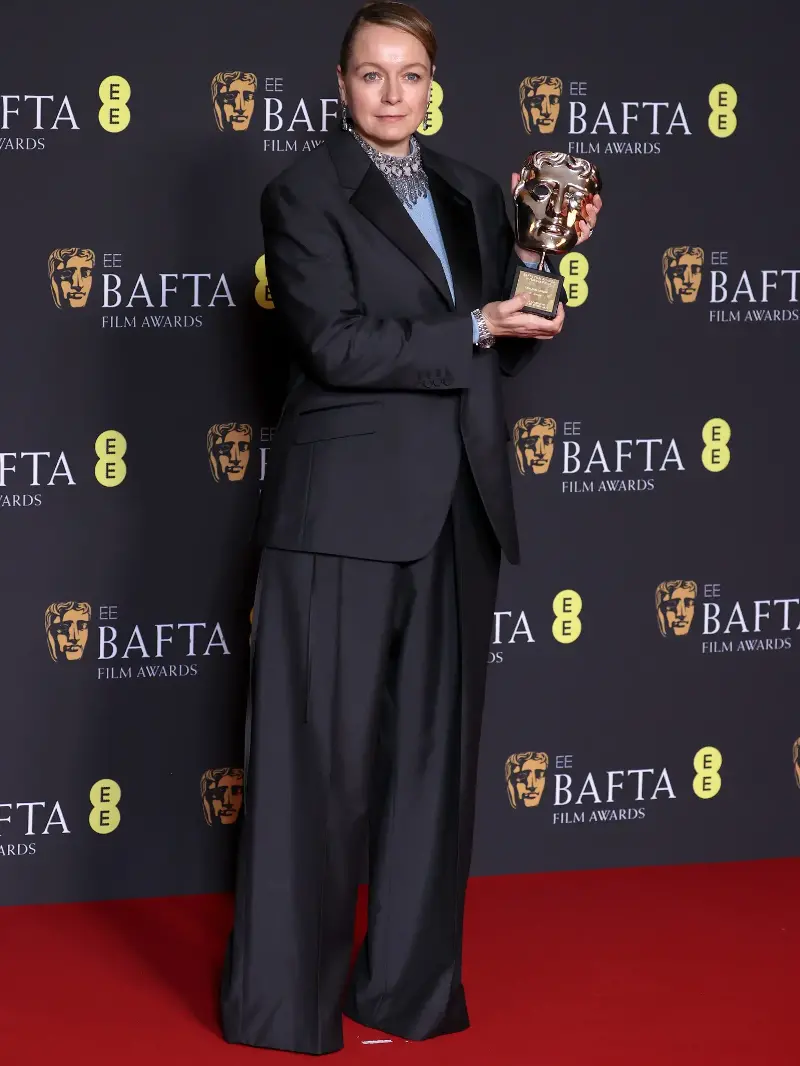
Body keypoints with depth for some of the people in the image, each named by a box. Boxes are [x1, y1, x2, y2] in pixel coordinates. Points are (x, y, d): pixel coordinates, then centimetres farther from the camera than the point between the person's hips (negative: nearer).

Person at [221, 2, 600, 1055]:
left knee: (434, 750, 9)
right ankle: (285, 1003, 5)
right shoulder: (304, 196, -2)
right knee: (321, 756, -3)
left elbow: (504, 342, 15)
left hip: (458, 511, 6)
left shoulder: (470, 193, 15)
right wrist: (471, 331, -13)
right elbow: (336, 342, -13)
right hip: (347, 511, -6)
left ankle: (410, 985, 18)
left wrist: (550, 258, 1)